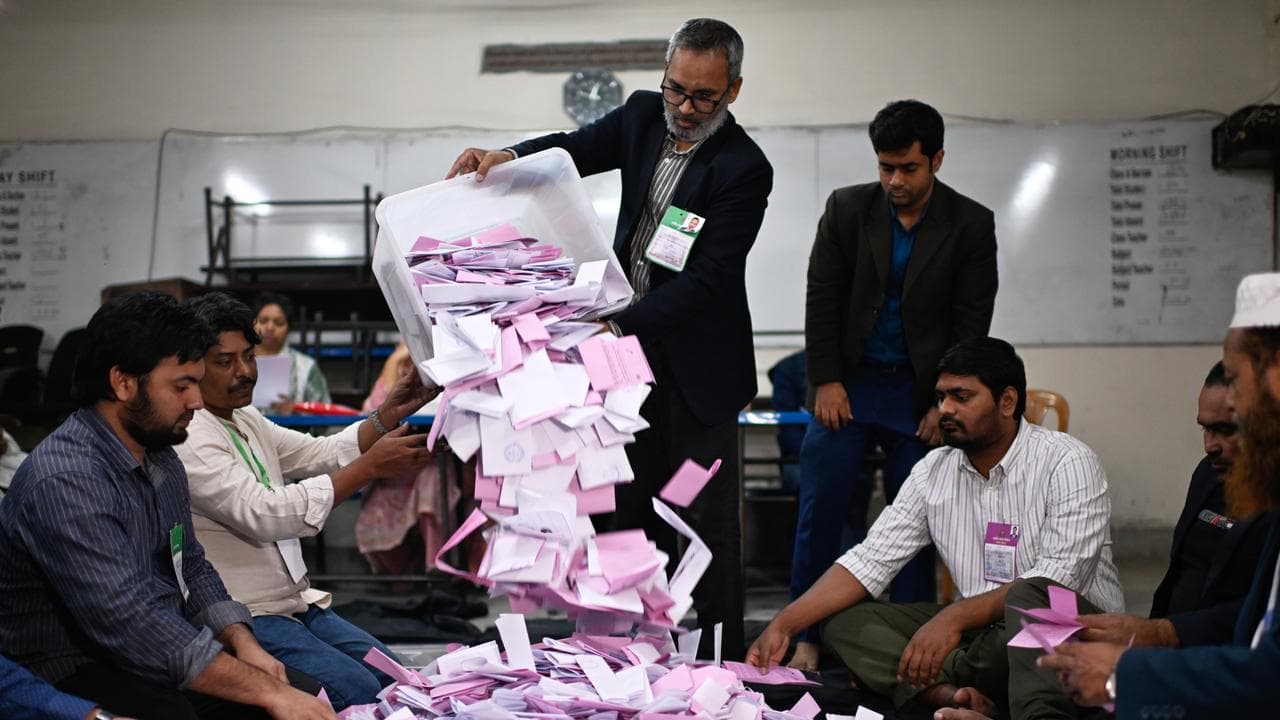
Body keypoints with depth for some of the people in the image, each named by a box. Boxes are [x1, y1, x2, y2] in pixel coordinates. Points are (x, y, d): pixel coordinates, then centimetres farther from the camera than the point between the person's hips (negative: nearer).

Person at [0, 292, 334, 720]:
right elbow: (129, 625, -29)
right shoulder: (64, 482, -23)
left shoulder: (161, 457, 7)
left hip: (160, 656, 8)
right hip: (78, 674, -8)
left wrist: (244, 645, -4)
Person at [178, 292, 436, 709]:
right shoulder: (187, 439, -18)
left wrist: (388, 416, -6)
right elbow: (263, 514, -27)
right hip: (243, 619, -9)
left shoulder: (246, 420, 13)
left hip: (296, 602, 9)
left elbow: (322, 454, 11)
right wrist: (371, 466, -27)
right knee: (357, 690, -23)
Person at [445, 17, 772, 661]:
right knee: (635, 506, 14)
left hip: (697, 363, -6)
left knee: (709, 514, 1)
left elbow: (705, 279, -23)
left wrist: (620, 325, -31)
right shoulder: (645, 115, 2)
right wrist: (506, 155, -6)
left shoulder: (744, 168, -18)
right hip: (630, 345, 7)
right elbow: (577, 148, 15)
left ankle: (723, 658, 12)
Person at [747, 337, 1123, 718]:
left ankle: (932, 686, -12)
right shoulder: (934, 471, 5)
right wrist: (784, 624, -10)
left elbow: (1058, 578, -22)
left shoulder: (1067, 463, -11)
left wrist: (955, 617, -32)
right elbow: (870, 560, 1)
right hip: (979, 627, 6)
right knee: (844, 623, -9)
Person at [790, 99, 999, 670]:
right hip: (848, 385, 1)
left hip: (921, 394, 0)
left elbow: (971, 320, -2)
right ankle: (806, 635, 6)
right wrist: (825, 381, -6)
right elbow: (822, 297, 1)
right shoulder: (847, 208, 1)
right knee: (821, 509, -4)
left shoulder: (971, 225, -1)